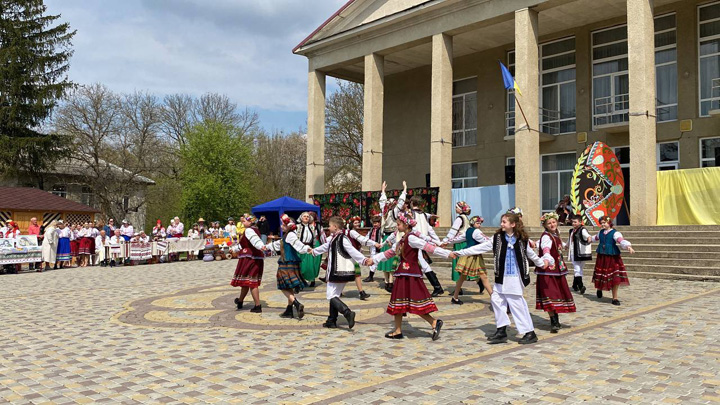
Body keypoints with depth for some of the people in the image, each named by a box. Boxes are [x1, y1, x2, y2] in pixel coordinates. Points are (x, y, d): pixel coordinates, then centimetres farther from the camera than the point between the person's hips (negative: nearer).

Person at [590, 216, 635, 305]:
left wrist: (628, 246, -47)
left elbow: (621, 240, -29)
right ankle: (599, 289, 42)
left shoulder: (615, 233, -11)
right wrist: (591, 239, 50)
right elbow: (596, 237, 33)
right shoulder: (601, 232, 9)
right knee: (600, 275, 11)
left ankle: (615, 298, 5)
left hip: (613, 257, -5)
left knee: (615, 278, -6)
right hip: (602, 256, 5)